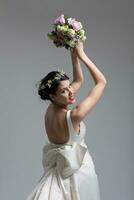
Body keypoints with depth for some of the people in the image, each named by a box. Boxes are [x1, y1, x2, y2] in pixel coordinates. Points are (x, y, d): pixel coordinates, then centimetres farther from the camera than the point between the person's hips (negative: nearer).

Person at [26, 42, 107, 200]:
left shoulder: (50, 110, -4)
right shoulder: (74, 116, -26)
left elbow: (78, 81, 9)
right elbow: (101, 82, -20)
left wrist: (74, 56, -1)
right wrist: (82, 55, -18)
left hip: (57, 170, 7)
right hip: (78, 172, -7)